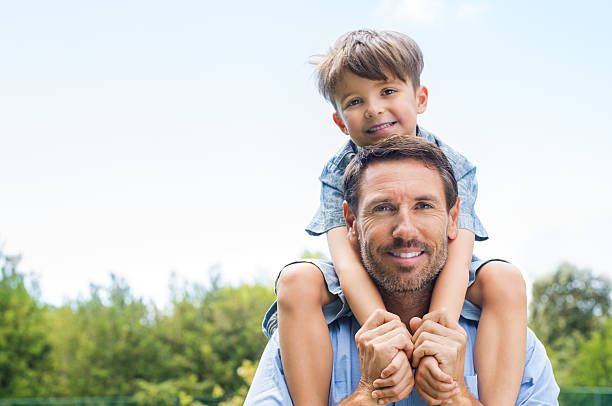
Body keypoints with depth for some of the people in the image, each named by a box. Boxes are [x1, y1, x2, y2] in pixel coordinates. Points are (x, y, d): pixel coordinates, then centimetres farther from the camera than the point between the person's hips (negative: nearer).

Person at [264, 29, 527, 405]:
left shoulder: (453, 166, -15)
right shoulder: (339, 173, -14)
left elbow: (457, 256, -30)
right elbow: (347, 262, -29)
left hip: (437, 285, 0)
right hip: (365, 292, 0)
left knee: (504, 279, -29)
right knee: (296, 281, -29)